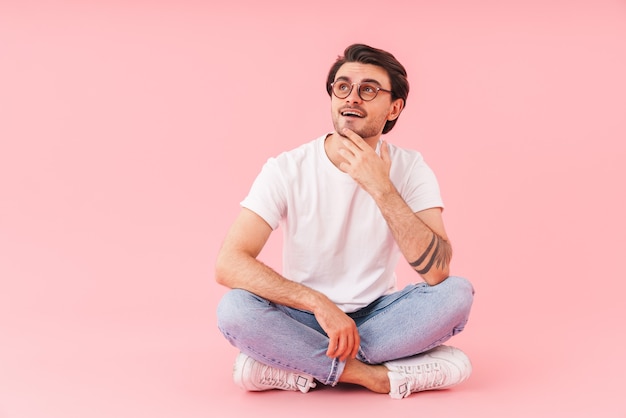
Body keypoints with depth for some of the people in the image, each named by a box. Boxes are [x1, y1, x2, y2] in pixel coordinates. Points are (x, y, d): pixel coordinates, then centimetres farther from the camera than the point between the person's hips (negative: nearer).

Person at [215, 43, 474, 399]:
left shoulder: (410, 168, -7)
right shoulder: (287, 169, -11)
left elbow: (436, 271, -21)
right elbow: (229, 263, -20)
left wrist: (381, 188, -27)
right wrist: (319, 304, -28)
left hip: (378, 316, 2)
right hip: (304, 318, -1)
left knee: (457, 293, -26)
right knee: (234, 308, -30)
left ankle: (289, 363, -21)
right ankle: (373, 374, -23)